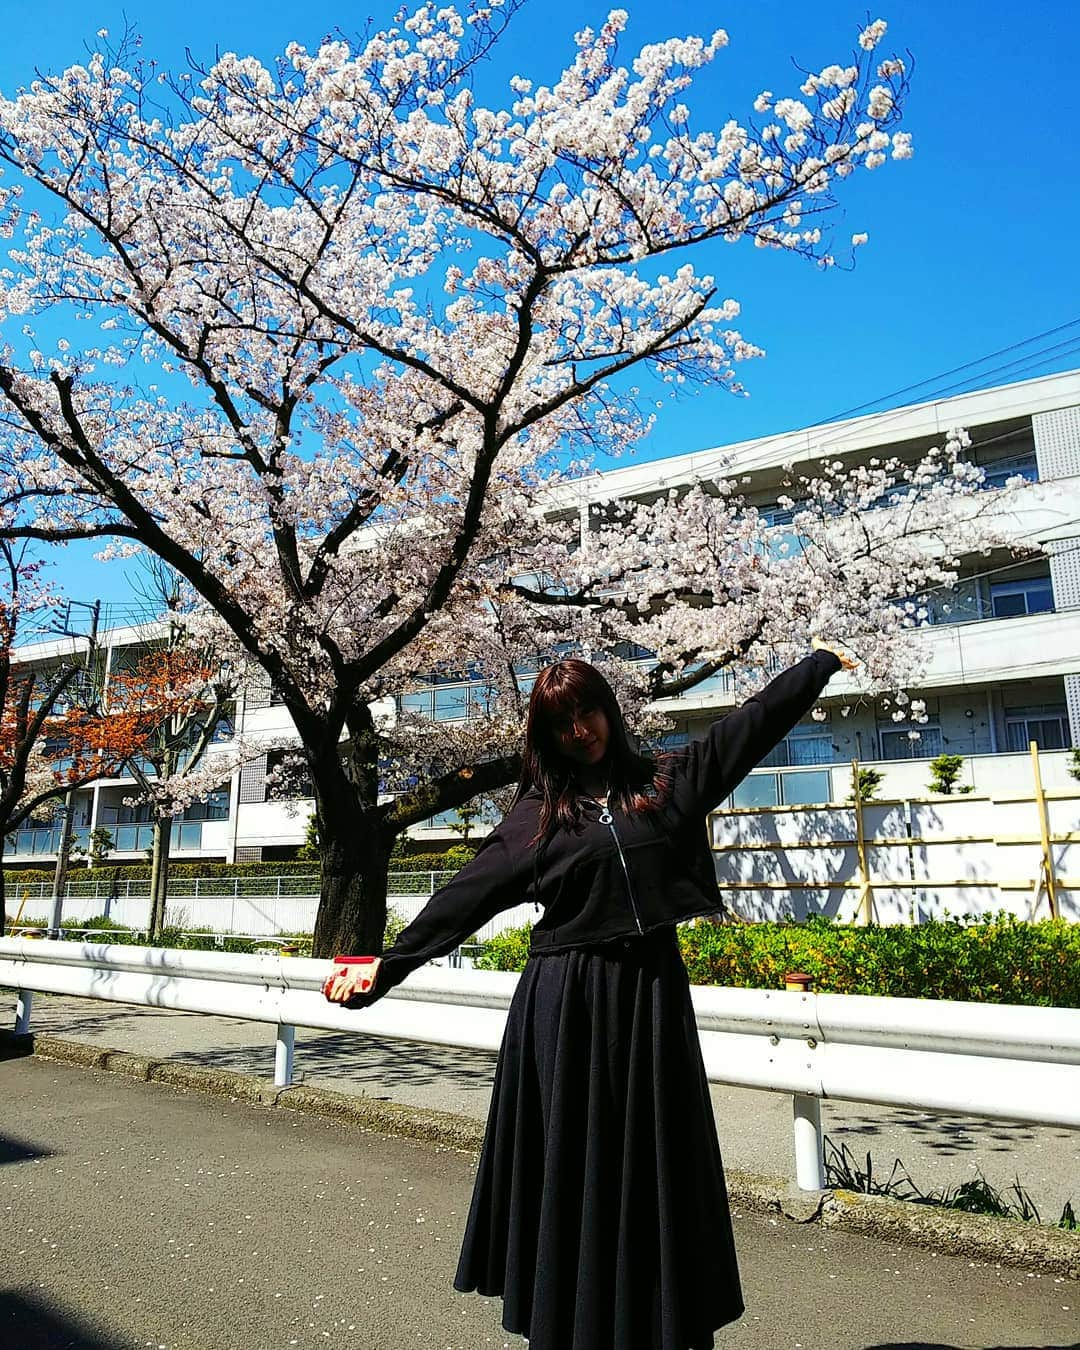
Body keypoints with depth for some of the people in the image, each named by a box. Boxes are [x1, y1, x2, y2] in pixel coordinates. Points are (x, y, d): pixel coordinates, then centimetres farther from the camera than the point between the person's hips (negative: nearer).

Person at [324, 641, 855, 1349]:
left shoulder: (666, 781, 6)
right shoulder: (537, 811, 3)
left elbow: (753, 722, 10)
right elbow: (462, 899, 0)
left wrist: (824, 661, 13)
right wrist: (385, 968, -5)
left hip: (651, 996, 2)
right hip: (566, 1005, -1)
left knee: (656, 1167, 10)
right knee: (570, 1167, 8)